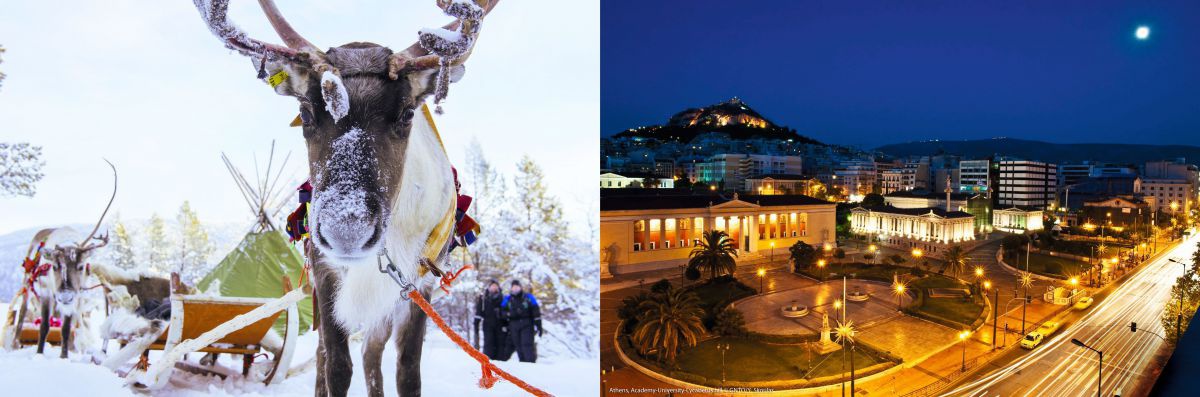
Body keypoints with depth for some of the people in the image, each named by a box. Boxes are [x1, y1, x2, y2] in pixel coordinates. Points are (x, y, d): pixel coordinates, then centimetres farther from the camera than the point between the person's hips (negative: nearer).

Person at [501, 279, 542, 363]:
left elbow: (536, 312, 4)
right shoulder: (507, 299, 12)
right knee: (518, 346, 3)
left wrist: (539, 326, 0)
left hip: (527, 325, -3)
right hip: (514, 326, 3)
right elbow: (502, 311, 9)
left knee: (527, 344, -14)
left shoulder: (528, 297, 4)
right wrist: (510, 314, -14)